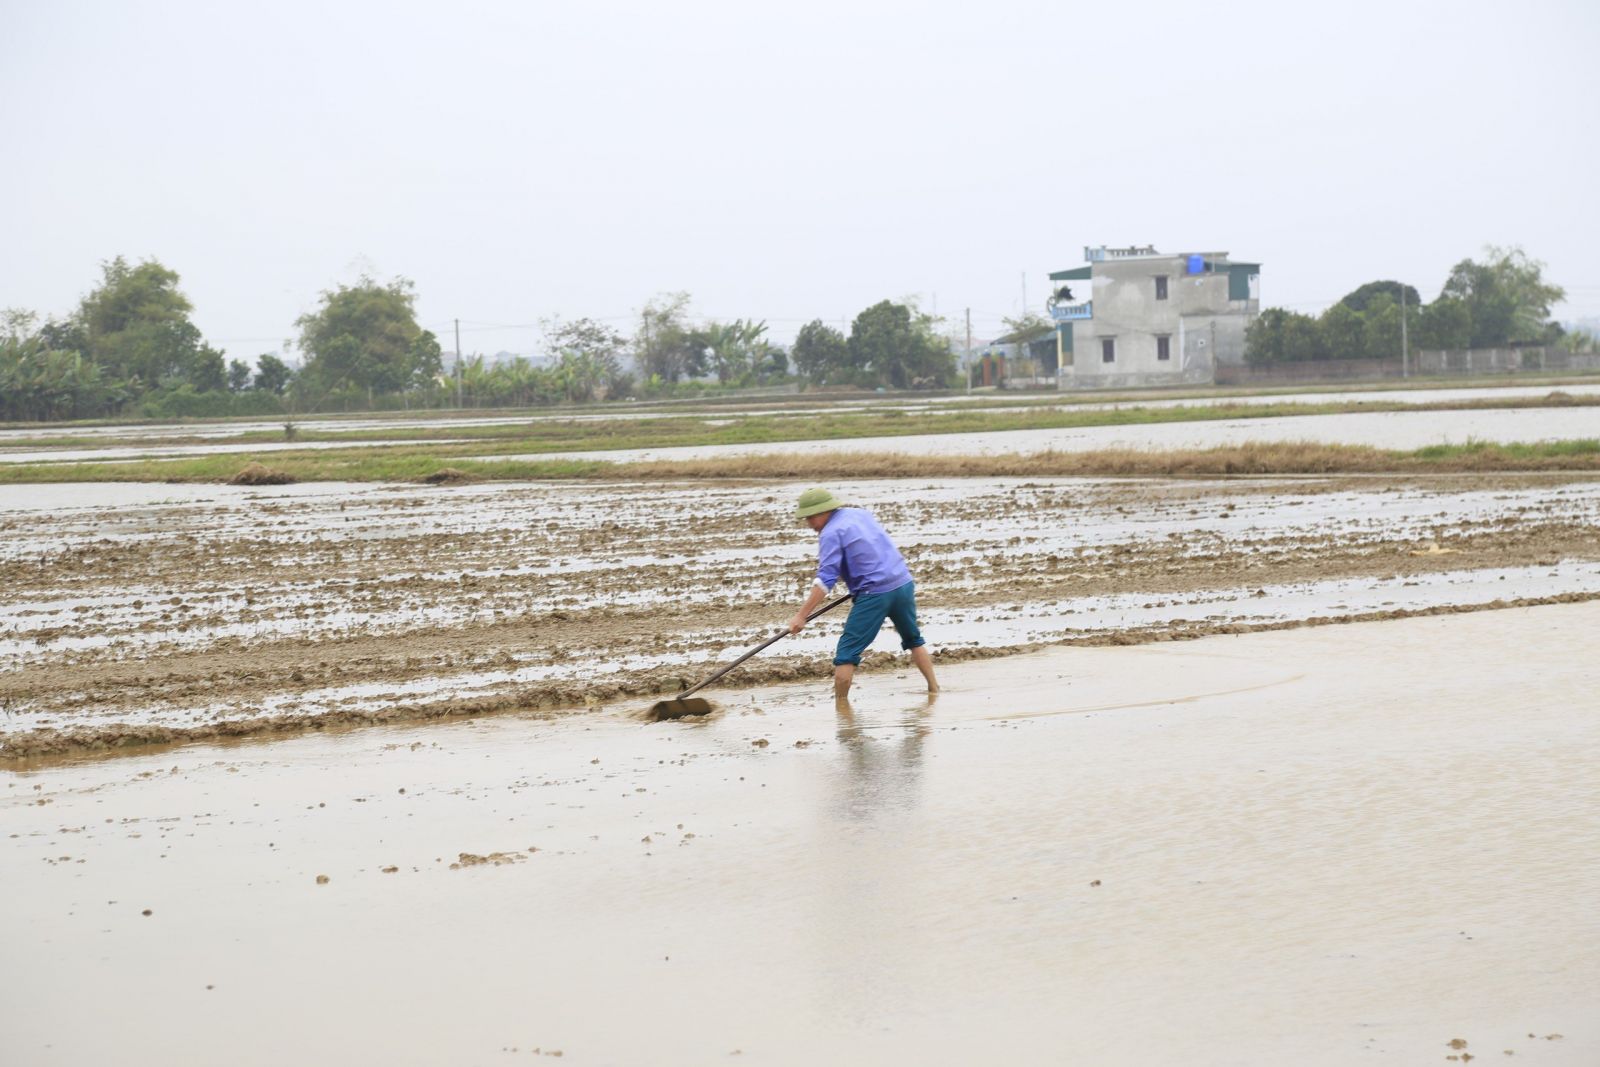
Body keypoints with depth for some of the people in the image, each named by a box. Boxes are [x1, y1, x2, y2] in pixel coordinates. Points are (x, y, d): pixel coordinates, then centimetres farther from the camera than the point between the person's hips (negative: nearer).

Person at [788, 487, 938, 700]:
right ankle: (934, 689, 30)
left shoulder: (831, 533, -11)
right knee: (914, 640, 28)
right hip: (904, 584, 8)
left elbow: (825, 580, -18)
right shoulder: (861, 513, 13)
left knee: (846, 653, -3)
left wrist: (801, 616, -19)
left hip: (874, 594, -8)